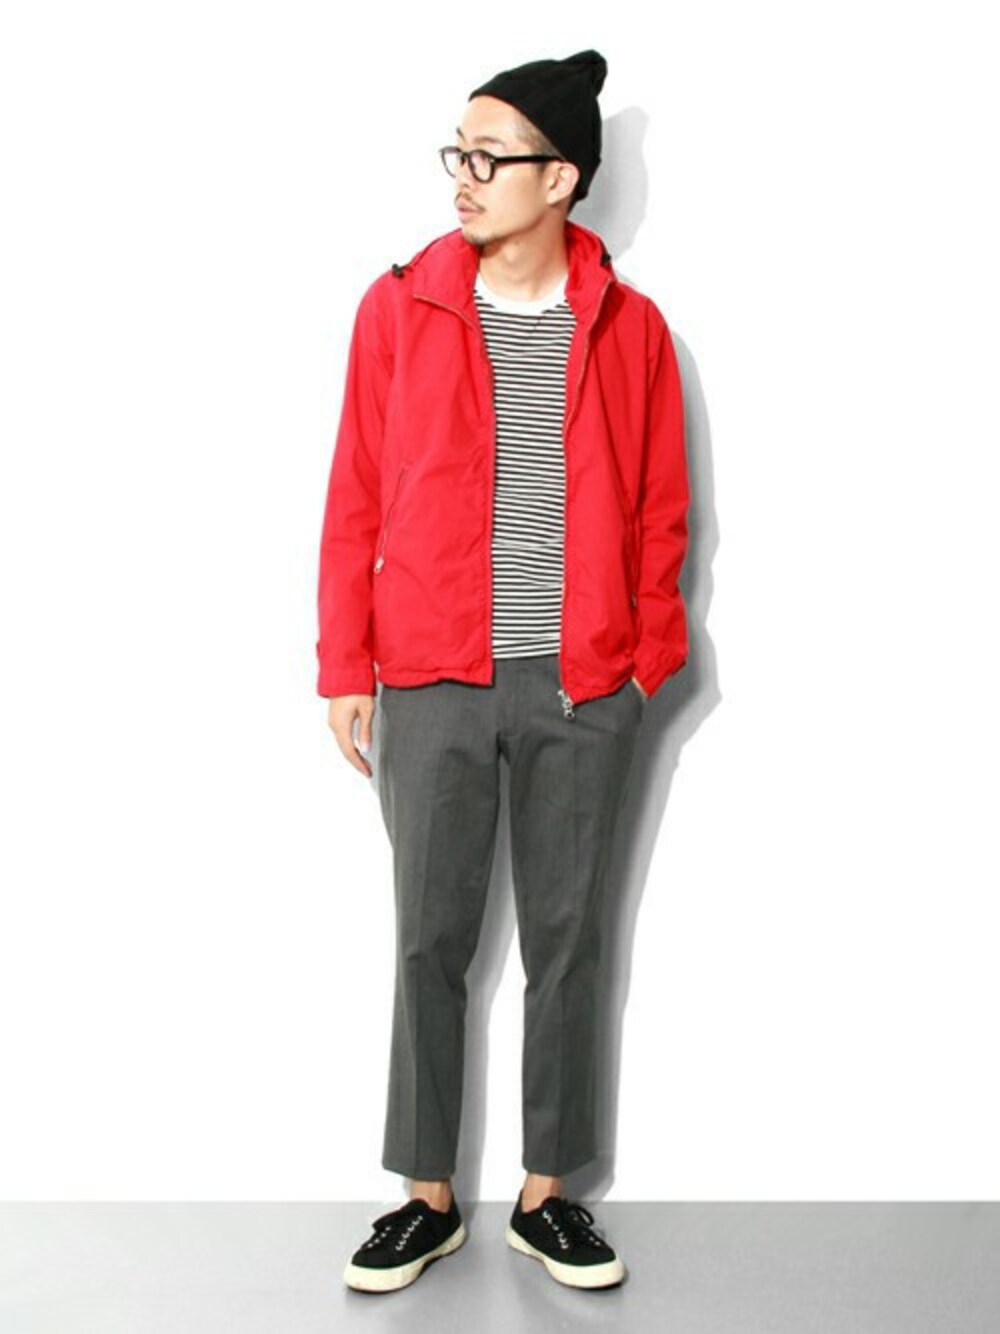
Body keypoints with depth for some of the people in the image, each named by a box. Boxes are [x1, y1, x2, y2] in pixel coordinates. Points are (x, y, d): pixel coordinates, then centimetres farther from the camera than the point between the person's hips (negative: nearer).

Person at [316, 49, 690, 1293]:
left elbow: (659, 511, 6)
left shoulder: (630, 326, 1)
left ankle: (545, 1194, 25)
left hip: (582, 689, 1)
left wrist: (649, 654, 0)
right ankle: (429, 1198, 22)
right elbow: (356, 498, 1)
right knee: (431, 942, 7)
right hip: (433, 684, 0)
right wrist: (344, 666, 0)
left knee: (565, 940, 9)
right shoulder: (398, 306, 0)